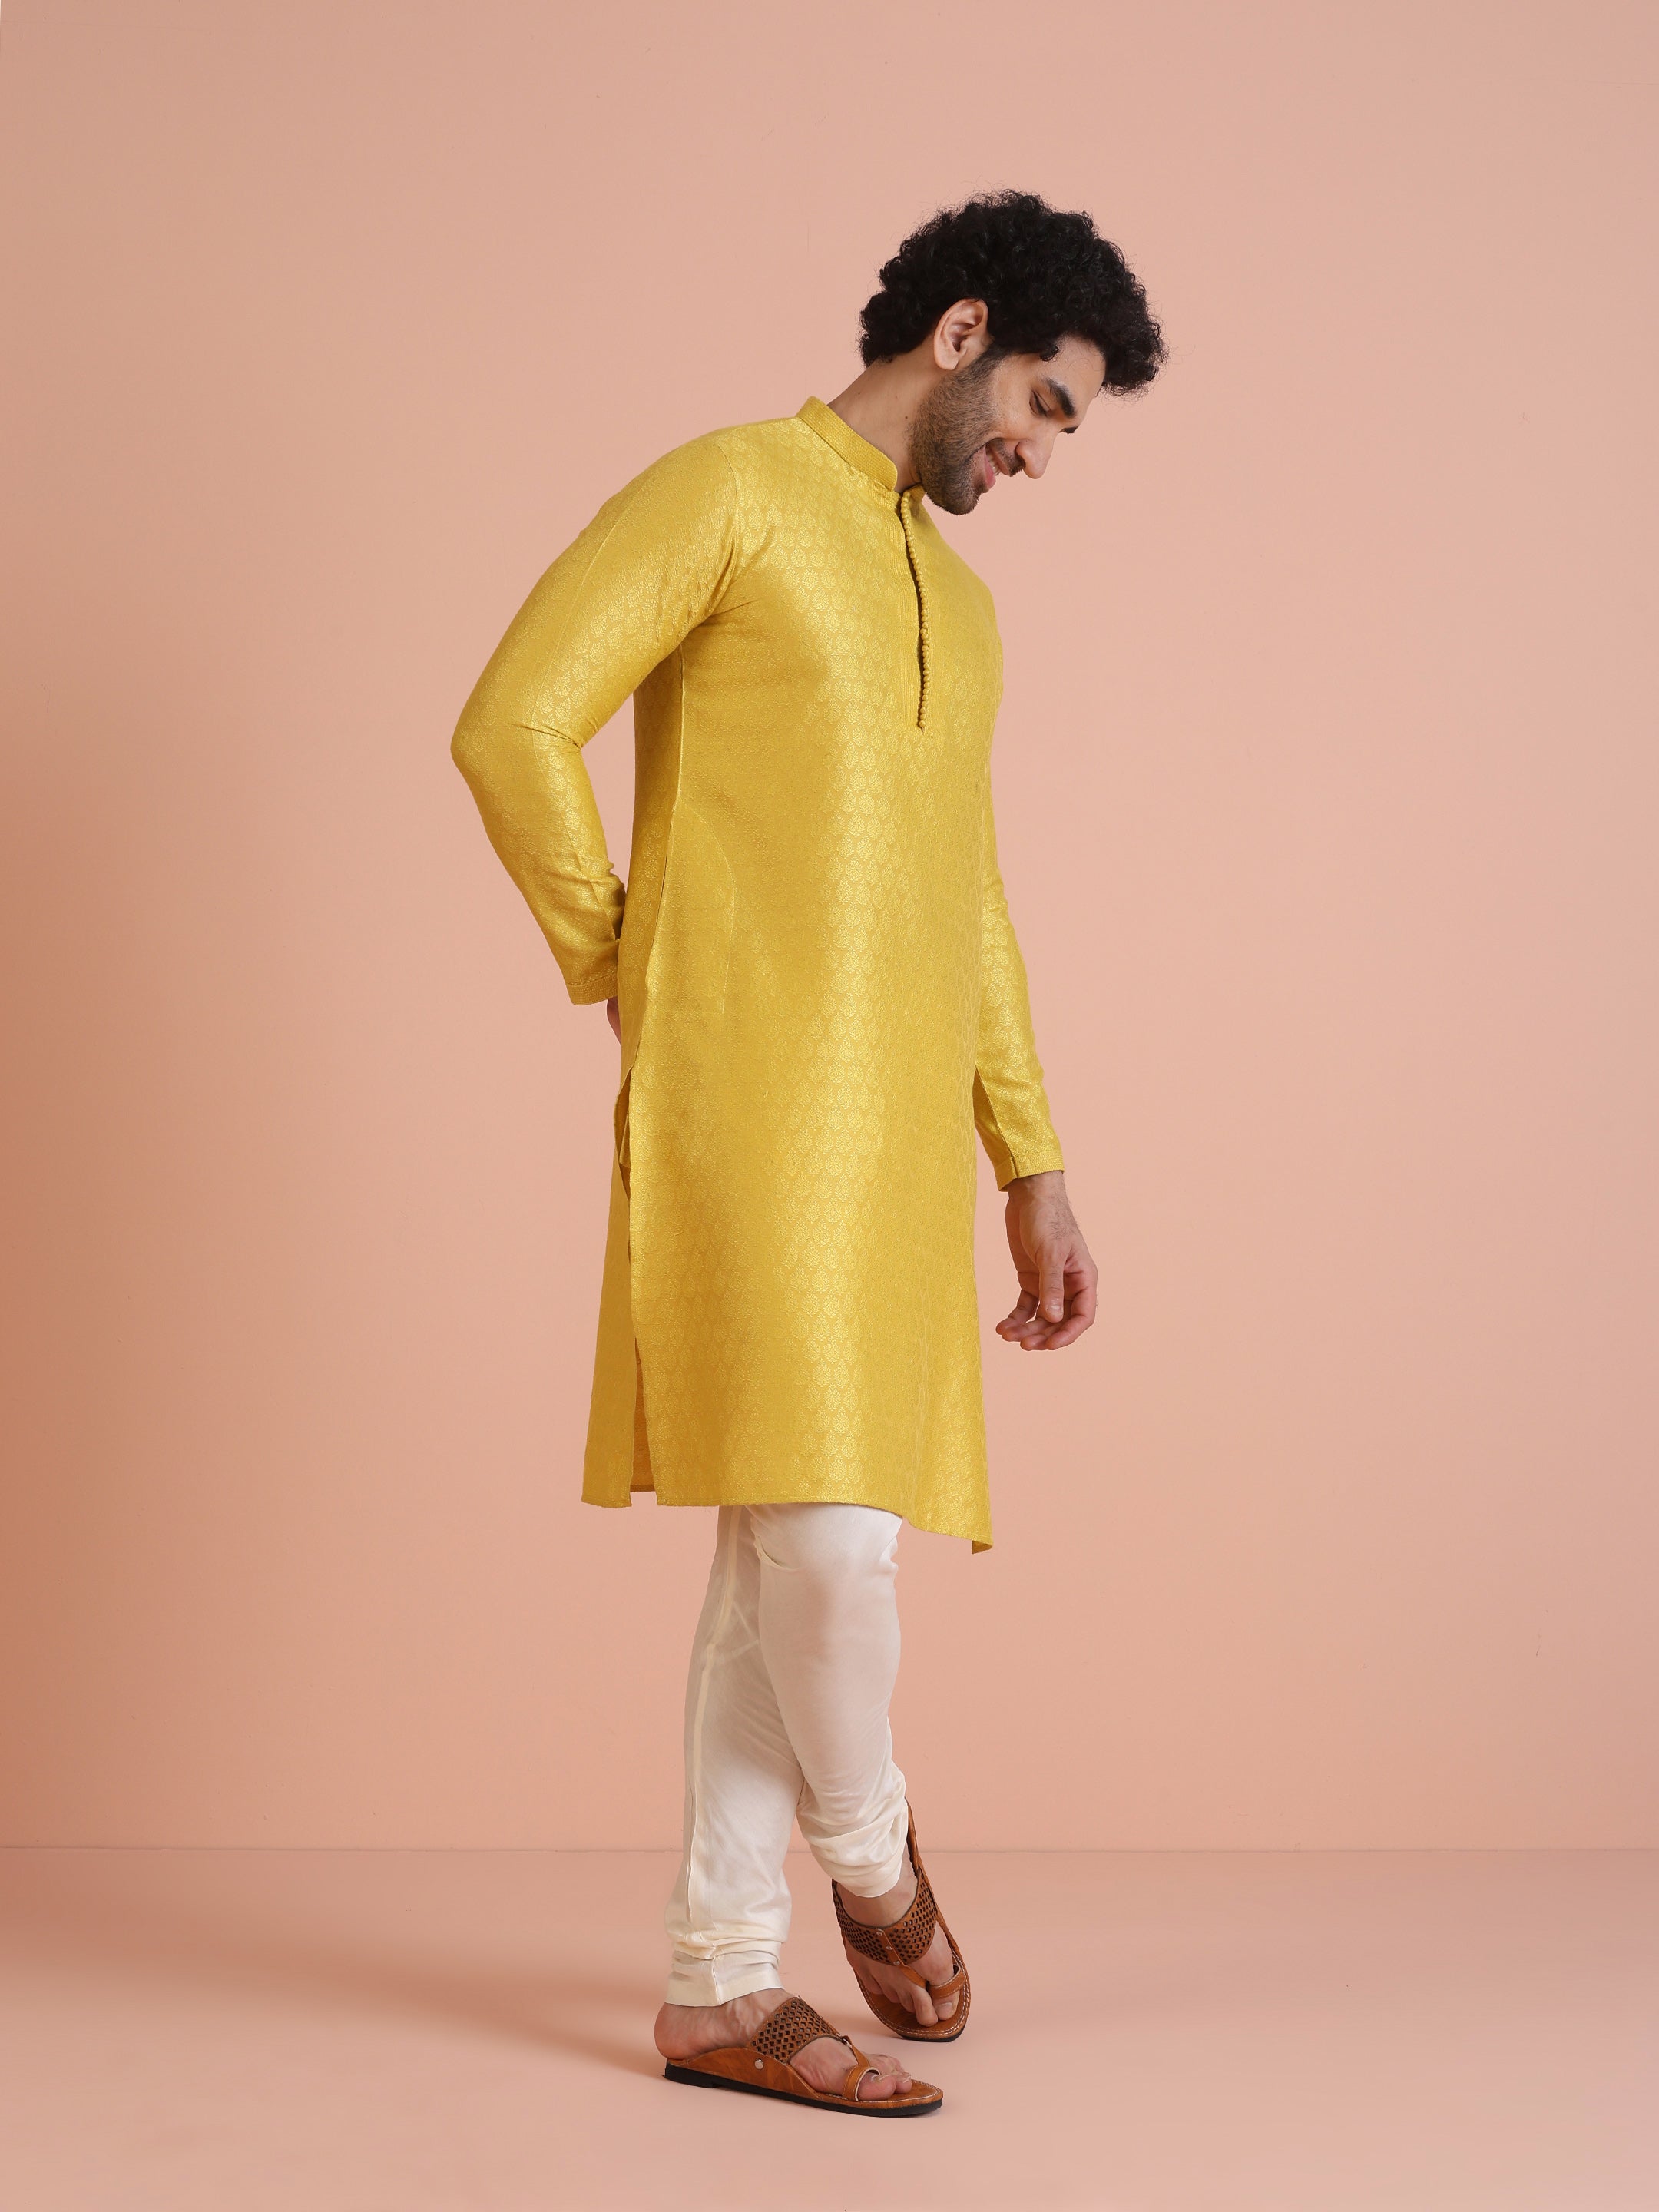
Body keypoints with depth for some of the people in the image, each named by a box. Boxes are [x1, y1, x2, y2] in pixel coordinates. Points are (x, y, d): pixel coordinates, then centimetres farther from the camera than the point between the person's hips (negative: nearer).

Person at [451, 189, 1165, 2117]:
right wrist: (620, 973, -4)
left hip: (892, 1134, 8)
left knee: (790, 1551, 7)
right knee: (828, 1522, -13)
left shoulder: (959, 600, 23)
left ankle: (722, 1989, 15)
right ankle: (867, 1855, 16)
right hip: (748, 1111, -7)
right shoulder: (731, 492, -1)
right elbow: (513, 726, -10)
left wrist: (1031, 1167, 20)